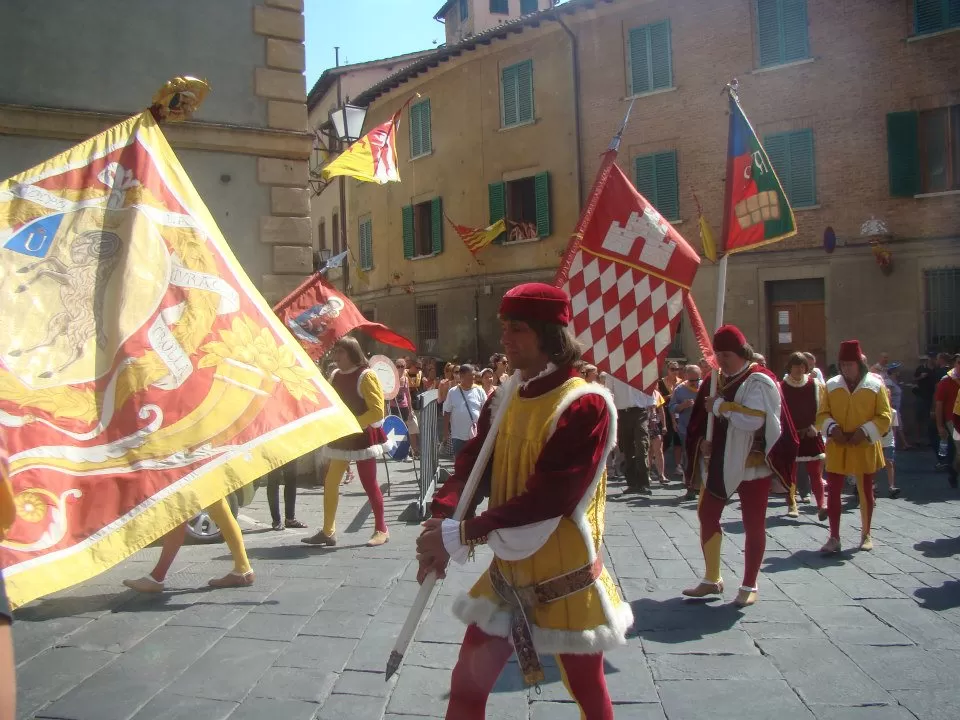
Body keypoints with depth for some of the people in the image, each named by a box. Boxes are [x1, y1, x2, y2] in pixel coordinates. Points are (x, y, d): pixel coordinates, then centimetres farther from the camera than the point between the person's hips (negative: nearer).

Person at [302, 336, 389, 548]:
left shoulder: (366, 376, -13)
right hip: (340, 437, 7)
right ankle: (328, 531, 15)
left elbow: (377, 411, -17)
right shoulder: (335, 376, 8)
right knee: (330, 482, 6)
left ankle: (381, 530, 14)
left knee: (369, 484, 0)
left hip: (362, 437, -7)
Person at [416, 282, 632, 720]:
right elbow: (471, 466, 0)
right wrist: (442, 521, -20)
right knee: (466, 684, 13)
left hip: (567, 584, -6)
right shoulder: (503, 400, 3)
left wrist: (460, 536, -25)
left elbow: (547, 500, -26)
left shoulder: (586, 405, -20)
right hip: (507, 576, 6)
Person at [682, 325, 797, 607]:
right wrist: (703, 442, -5)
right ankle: (712, 579, 26)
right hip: (719, 464, 7)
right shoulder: (715, 380, 8)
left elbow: (753, 419, -28)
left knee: (753, 524, 4)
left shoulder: (759, 381, -13)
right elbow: (701, 418, 13)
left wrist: (720, 406, -20)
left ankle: (749, 586, 17)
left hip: (751, 466, -7)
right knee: (706, 516, 11)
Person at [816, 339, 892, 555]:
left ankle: (865, 535, 28)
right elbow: (822, 414, 5)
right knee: (833, 492, -2)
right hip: (836, 448, 1)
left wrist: (865, 431, -18)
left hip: (864, 448, -1)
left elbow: (884, 417, -4)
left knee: (866, 491, 11)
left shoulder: (876, 385, -3)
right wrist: (832, 427, -15)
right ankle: (834, 538, 5)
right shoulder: (831, 385, 2)